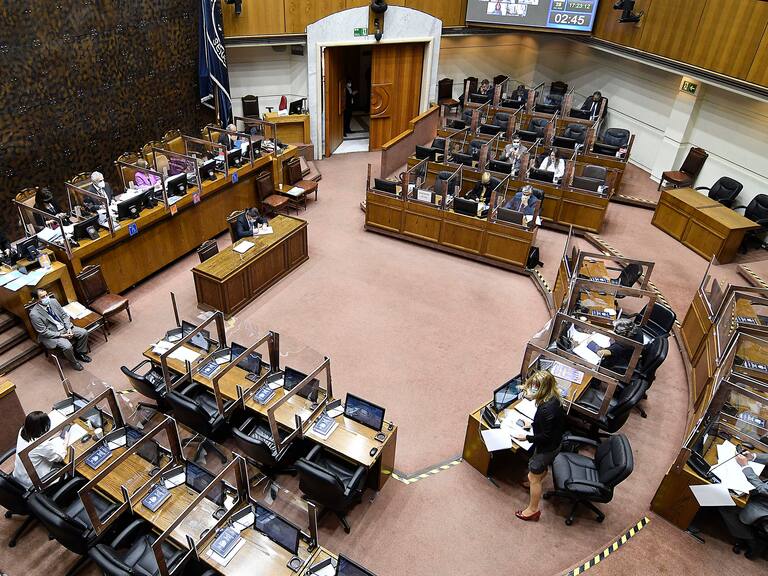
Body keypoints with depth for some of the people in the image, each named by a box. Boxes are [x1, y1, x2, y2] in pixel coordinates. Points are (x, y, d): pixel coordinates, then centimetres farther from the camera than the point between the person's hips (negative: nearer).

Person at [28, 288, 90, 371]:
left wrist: (69, 328, -9)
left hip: (64, 327, 6)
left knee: (84, 333, -8)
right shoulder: (34, 314, -22)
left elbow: (64, 315, 5)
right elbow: (44, 332, -18)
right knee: (67, 346, -28)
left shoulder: (53, 301, -6)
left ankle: (80, 353, 16)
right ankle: (74, 362, 3)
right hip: (51, 334, -6)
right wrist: (61, 335, -20)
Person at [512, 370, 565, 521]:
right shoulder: (553, 397, -11)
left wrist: (526, 437, -20)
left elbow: (545, 437, -29)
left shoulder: (546, 409, -38)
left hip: (547, 447, -8)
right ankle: (536, 483, 62)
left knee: (533, 477, 10)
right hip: (554, 442, 8)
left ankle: (533, 510, 27)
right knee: (543, 466, 34)